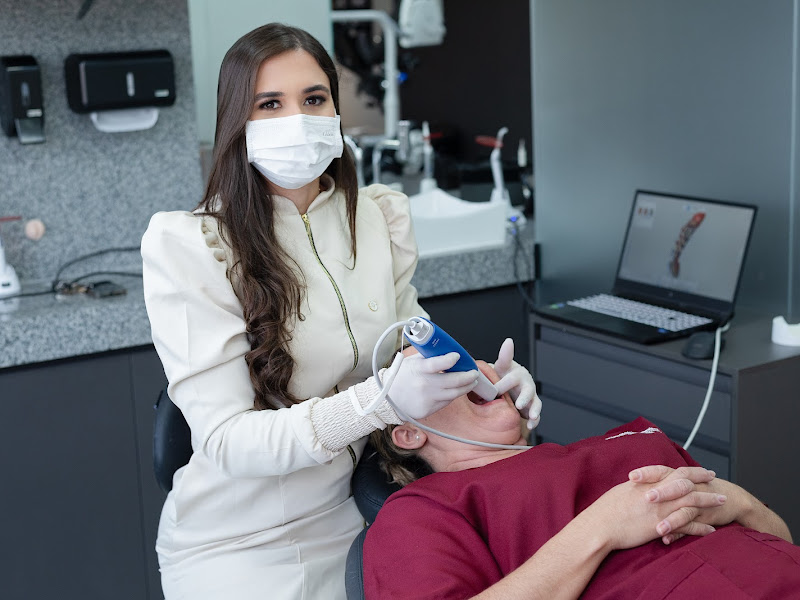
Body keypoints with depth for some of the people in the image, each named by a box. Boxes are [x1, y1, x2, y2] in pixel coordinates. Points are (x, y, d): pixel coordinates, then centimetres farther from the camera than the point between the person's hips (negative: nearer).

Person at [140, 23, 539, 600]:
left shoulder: (383, 216, 1)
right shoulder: (185, 247, -16)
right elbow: (227, 441, -20)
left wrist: (480, 379, -10)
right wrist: (381, 401, -34)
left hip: (353, 519, 5)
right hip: (236, 545, -4)